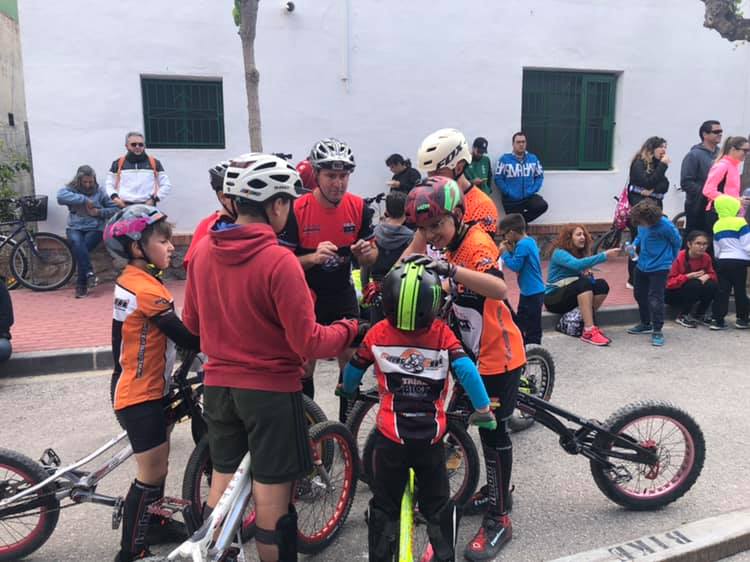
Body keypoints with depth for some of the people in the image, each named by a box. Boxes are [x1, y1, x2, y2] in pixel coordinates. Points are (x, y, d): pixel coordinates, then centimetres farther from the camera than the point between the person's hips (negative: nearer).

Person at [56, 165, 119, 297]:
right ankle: (89, 273, -29)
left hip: (94, 229, 0)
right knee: (76, 243, -33)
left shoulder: (99, 192, 6)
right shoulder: (71, 189, 4)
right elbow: (61, 196, -20)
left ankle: (81, 285, -13)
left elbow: (115, 209, 7)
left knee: (79, 250, -24)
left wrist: (99, 212, -9)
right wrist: (84, 199, -23)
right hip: (75, 228, 1)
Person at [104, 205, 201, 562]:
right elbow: (187, 339, -23)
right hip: (141, 396, -9)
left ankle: (155, 525, 39)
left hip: (144, 388, 9)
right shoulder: (148, 290, -24)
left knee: (158, 462, 22)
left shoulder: (130, 280, 5)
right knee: (152, 474, 2)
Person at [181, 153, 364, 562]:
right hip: (271, 389, -6)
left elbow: (191, 321, 9)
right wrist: (349, 329, -2)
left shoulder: (203, 249, -3)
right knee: (271, 491, 10)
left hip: (218, 383, 6)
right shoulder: (279, 261, -22)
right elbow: (308, 344, -19)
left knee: (223, 481, 21)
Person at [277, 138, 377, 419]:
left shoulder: (358, 207, -8)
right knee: (305, 368, 5)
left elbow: (371, 256, 1)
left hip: (343, 295, 3)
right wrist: (313, 258, -33)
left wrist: (366, 252, -23)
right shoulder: (297, 210, -18)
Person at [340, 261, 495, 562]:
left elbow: (352, 371, 4)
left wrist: (349, 393, 25)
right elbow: (467, 371, -18)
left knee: (384, 507, 19)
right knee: (439, 506, 22)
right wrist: (484, 411, -5)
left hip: (390, 438, 0)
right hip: (431, 439, 0)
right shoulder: (442, 334, -10)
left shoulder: (377, 333, -7)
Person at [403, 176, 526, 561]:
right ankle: (497, 490, 39)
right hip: (475, 352, 8)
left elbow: (499, 289, -42)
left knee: (493, 429, -2)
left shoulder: (476, 243, -24)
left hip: (498, 354, -8)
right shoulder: (449, 242, 1)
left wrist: (450, 270, -54)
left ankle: (498, 519, 11)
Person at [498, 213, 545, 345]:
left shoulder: (522, 245, -21)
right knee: (520, 323, 21)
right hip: (531, 291, 11)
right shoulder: (529, 241, 10)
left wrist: (504, 253, -9)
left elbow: (515, 265, -22)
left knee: (532, 327, -1)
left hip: (532, 293, -11)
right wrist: (511, 251, 3)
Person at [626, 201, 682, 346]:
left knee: (655, 299, -10)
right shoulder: (641, 223, -9)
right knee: (640, 295, 19)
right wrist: (634, 245, -7)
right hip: (642, 265, 7)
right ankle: (645, 323, 39)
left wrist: (669, 259, 8)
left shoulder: (665, 225, -24)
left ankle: (657, 331, 3)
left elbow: (677, 242, -6)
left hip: (659, 268, -7)